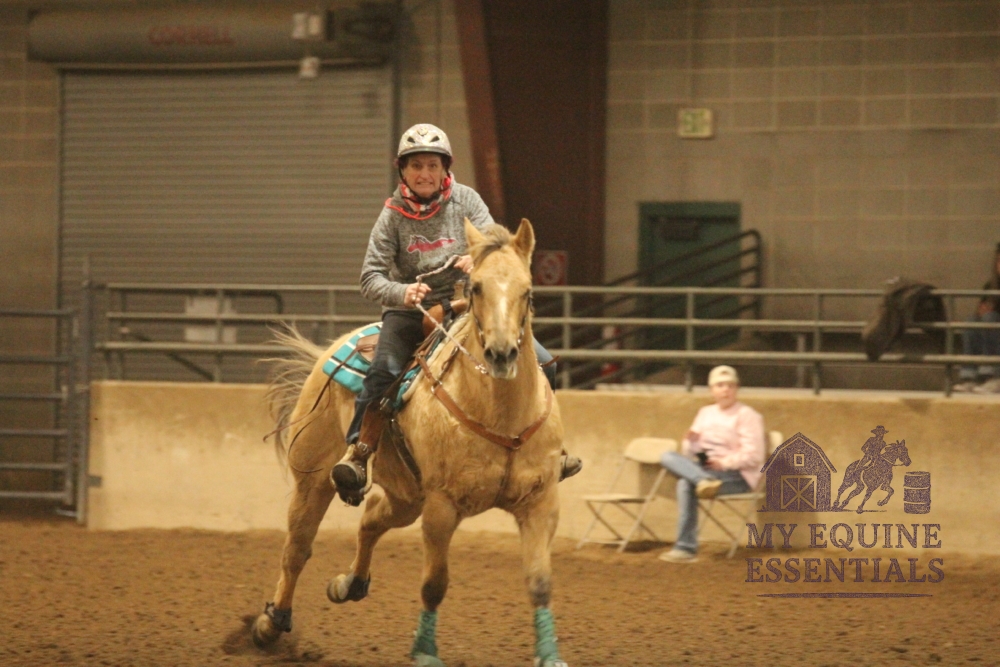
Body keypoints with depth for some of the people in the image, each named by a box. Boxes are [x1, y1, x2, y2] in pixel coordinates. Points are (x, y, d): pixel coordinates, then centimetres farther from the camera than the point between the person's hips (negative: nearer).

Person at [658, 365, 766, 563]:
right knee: (669, 457, -24)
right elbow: (689, 453, 13)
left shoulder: (747, 416, -2)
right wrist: (691, 442, -9)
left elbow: (753, 456, -11)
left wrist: (724, 463, -21)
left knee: (685, 483, -30)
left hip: (738, 476, -6)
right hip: (705, 469, 6)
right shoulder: (705, 413, 16)